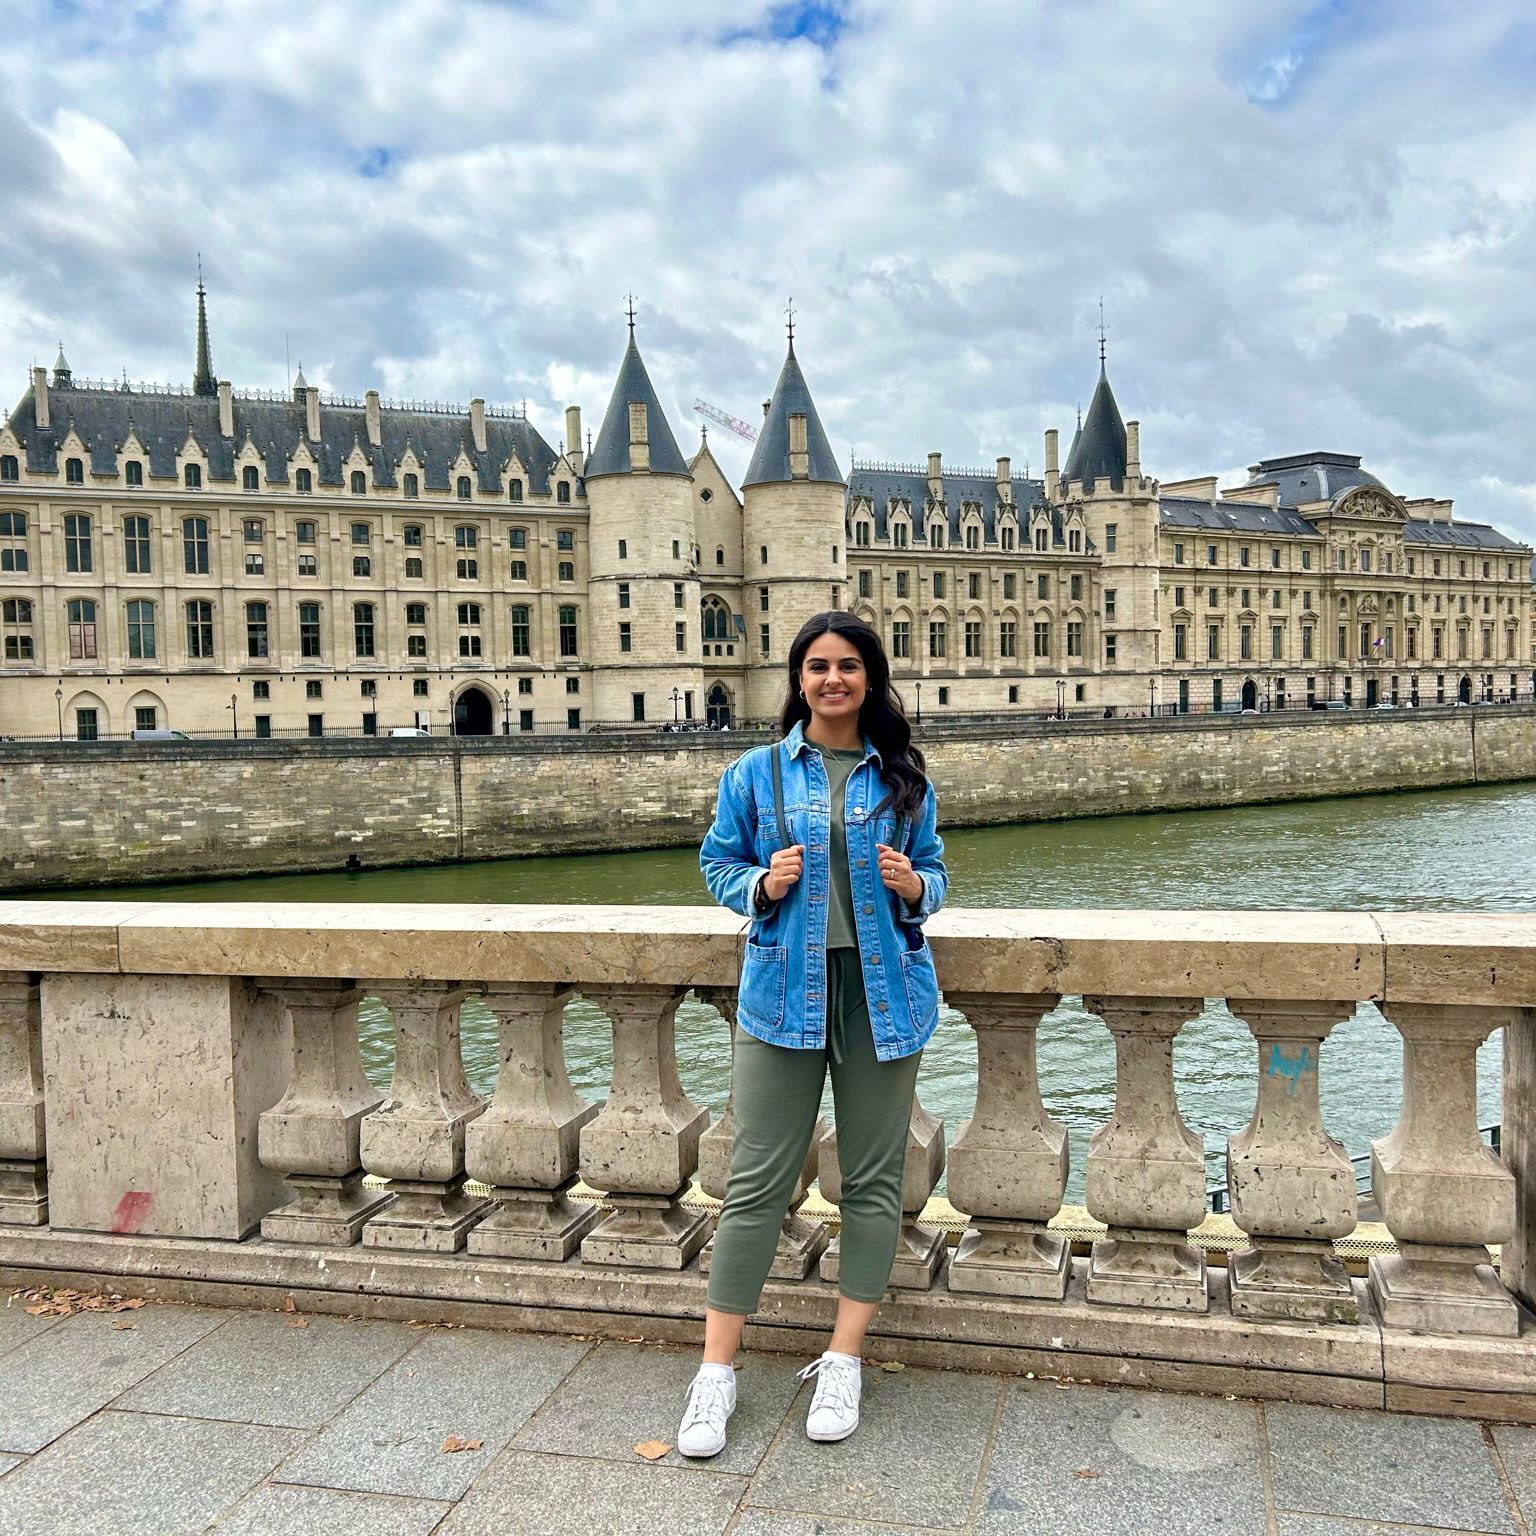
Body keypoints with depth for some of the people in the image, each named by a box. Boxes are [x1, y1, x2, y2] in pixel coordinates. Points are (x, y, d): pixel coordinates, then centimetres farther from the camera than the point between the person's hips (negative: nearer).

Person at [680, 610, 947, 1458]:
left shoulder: (903, 777, 6)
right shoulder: (756, 773, 4)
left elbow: (933, 873, 12)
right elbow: (718, 861, 10)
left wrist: (913, 887, -10)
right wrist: (762, 887, -11)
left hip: (882, 991, 2)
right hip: (784, 991, -1)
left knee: (872, 1177, 8)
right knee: (757, 1181, 0)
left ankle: (843, 1363, 23)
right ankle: (716, 1373, 13)